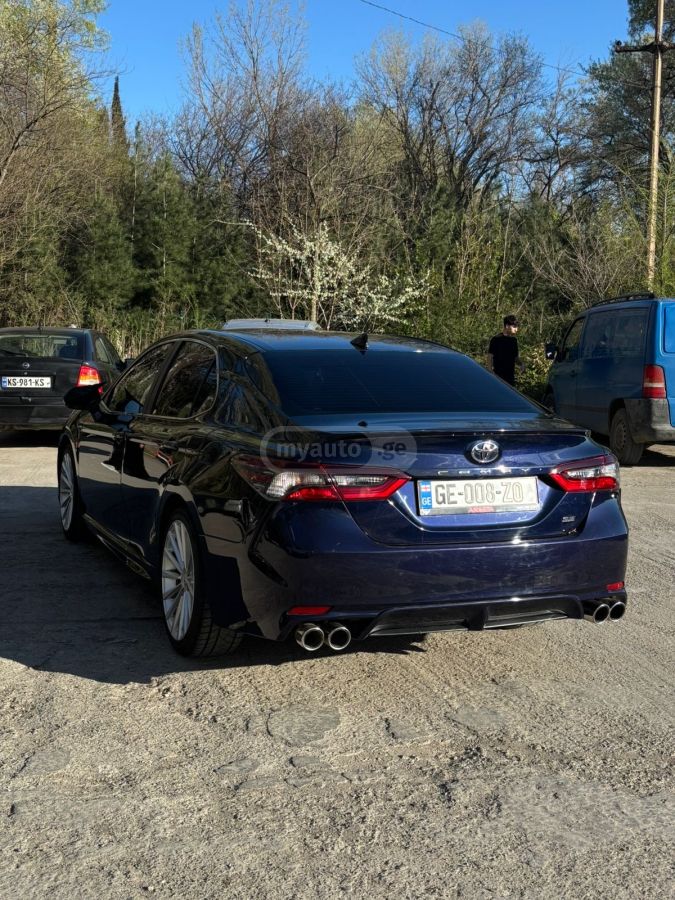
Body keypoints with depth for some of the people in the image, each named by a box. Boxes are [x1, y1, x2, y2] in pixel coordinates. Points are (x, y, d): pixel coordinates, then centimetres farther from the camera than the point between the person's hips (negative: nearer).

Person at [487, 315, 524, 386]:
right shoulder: (496, 339, -9)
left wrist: (520, 365, -1)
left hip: (510, 377, 7)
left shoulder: (514, 340, 10)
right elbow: (490, 357, -8)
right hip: (498, 377, -7)